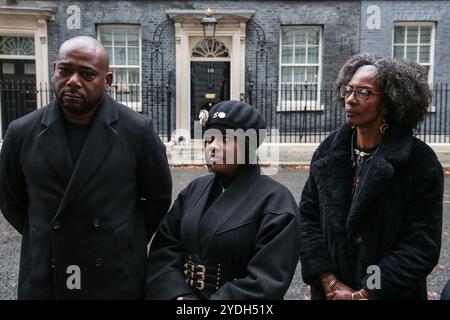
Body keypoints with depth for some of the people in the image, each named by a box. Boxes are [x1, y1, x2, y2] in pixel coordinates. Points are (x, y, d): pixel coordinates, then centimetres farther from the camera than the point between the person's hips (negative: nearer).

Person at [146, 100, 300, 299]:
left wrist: (209, 306, -21)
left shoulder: (275, 201, -16)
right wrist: (178, 294, -19)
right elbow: (164, 251, -3)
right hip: (185, 293, 4)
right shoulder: (194, 190, 1)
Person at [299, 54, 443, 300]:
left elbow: (422, 246, -15)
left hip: (391, 293, -3)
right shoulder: (328, 151, -2)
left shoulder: (421, 161, -13)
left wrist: (363, 294, -16)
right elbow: (308, 216, -3)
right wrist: (329, 280, -12)